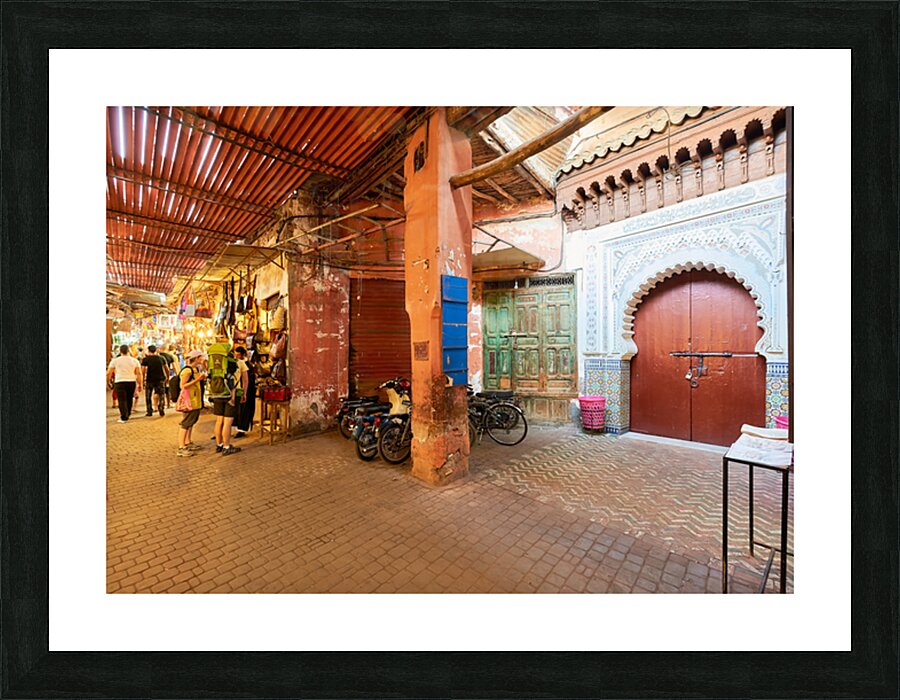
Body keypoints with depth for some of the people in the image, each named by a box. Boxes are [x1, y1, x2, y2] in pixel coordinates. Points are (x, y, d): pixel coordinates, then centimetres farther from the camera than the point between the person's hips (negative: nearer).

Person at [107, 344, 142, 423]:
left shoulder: (115, 360, 4)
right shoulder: (134, 361, 7)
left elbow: (108, 373, 4)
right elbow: (139, 374, 2)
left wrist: (107, 382, 16)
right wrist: (140, 384, 5)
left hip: (120, 382, -2)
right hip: (131, 381, 2)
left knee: (122, 400, -2)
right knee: (129, 399, 16)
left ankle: (124, 417, -8)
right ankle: (128, 414, 28)